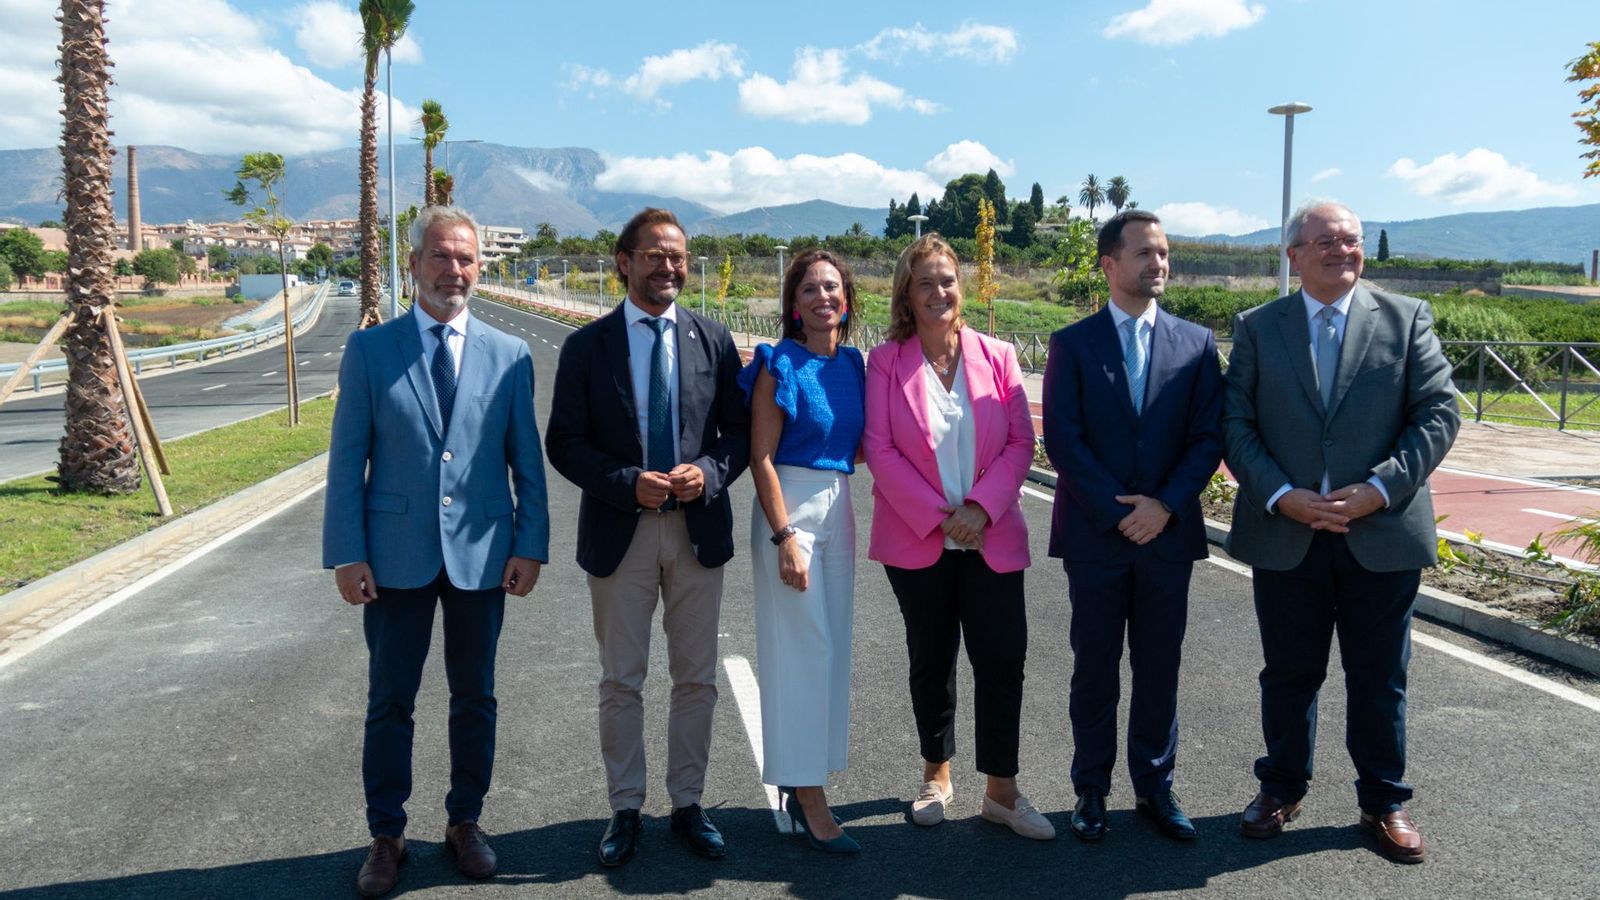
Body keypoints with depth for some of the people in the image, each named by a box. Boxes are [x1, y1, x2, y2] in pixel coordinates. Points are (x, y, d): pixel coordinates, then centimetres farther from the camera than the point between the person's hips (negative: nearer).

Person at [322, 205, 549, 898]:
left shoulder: (510, 355, 4)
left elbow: (527, 461, 5)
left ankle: (464, 823, 29)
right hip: (397, 555, -1)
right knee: (389, 703, 9)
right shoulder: (369, 349, 1)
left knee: (474, 698, 12)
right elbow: (347, 459, 0)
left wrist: (530, 545, -3)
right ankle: (386, 836, 25)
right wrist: (347, 553, -6)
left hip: (481, 554, 1)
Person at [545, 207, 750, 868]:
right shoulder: (587, 346, -1)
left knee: (696, 678, 11)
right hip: (619, 533, -1)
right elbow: (564, 442, -3)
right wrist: (627, 484, -17)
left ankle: (687, 803, 28)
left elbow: (738, 430, 5)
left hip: (698, 528, 2)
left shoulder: (713, 340, 4)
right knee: (620, 682, 9)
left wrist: (709, 473, -15)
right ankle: (625, 810, 25)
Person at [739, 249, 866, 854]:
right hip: (789, 508, -6)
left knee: (832, 647, 11)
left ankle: (800, 781, 27)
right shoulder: (780, 364, -8)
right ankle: (809, 801, 9)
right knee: (801, 649, -2)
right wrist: (785, 536, -17)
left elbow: (860, 447, 13)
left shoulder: (854, 363, 9)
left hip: (838, 508, 7)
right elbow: (761, 457, -12)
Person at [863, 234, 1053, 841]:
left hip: (991, 537, 1)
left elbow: (1020, 443, 0)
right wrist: (938, 516, -13)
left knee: (1003, 657, -1)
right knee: (932, 660, 11)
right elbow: (880, 450, -7)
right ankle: (937, 775, 30)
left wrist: (980, 508, -13)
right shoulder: (885, 361, -1)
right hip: (918, 539, -1)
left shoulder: (997, 357, 3)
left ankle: (1001, 791, 14)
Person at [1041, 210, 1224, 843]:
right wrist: (1117, 511, -13)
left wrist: (1166, 505, -12)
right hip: (1094, 534, -2)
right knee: (1095, 668, 8)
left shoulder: (1197, 343, 6)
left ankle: (1155, 787, 25)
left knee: (1160, 668, 10)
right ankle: (1092, 790, 21)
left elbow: (1209, 438, 1)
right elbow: (1062, 440, -7)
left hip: (1167, 532, 2)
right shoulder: (1072, 344, 0)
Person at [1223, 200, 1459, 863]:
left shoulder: (1406, 318, 3)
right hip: (1286, 536, 0)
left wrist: (1378, 490, -14)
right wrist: (1282, 497, -14)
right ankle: (1282, 788, 32)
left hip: (1381, 534, 0)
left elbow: (1439, 414, -2)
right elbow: (1236, 425, -1)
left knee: (1380, 678, 12)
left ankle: (1384, 802, 30)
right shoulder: (1257, 327, 4)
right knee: (1288, 673, 13)